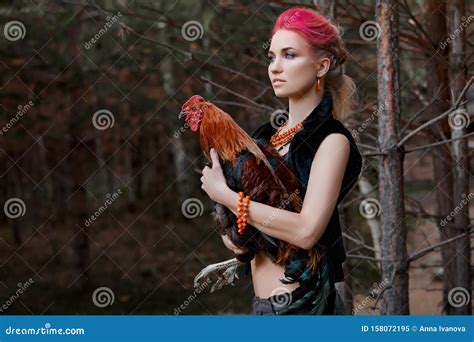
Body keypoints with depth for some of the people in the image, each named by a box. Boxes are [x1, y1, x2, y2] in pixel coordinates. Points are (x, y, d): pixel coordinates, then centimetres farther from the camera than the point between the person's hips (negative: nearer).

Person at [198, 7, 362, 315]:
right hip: (263, 300, 7)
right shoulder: (268, 134, 11)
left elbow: (306, 230, -23)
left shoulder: (332, 140, -10)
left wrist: (224, 194, -17)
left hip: (298, 301, -7)